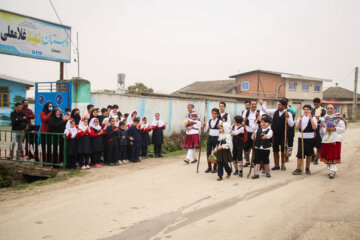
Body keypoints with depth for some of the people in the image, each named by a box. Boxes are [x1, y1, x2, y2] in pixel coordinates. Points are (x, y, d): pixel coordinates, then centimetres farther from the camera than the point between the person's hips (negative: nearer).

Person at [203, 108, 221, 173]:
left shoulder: (219, 121, -6)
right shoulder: (209, 121, 8)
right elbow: (205, 130, 10)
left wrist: (219, 128, -27)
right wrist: (204, 126, -7)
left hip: (216, 138, -5)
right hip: (210, 138, 5)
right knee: (208, 153, 5)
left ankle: (215, 168, 14)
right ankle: (209, 167, 17)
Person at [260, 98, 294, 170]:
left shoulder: (288, 114, -6)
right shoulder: (275, 111, 4)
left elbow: (291, 125, -11)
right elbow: (266, 111, 8)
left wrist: (288, 117, -23)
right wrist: (261, 104, -1)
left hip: (283, 135, -3)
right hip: (275, 134, 3)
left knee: (283, 150, 5)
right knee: (275, 150, 8)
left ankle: (283, 164, 20)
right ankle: (276, 165, 19)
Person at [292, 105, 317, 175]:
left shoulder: (313, 118, -1)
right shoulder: (300, 118, 7)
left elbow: (314, 128, -16)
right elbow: (297, 128, -2)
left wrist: (310, 118, -23)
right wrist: (300, 120, -16)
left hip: (310, 138, -1)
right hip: (301, 138, 1)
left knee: (309, 154, 9)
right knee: (300, 153, -3)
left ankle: (307, 168, 24)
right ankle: (298, 169, 0)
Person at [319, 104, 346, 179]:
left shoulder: (338, 118, 0)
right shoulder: (324, 119, 11)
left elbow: (343, 128, -4)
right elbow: (321, 129, 10)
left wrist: (334, 129, -16)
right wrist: (326, 129, -11)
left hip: (335, 140, -4)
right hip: (326, 140, 4)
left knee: (334, 156, -5)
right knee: (327, 156, 6)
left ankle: (332, 171, -1)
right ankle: (332, 170, 20)